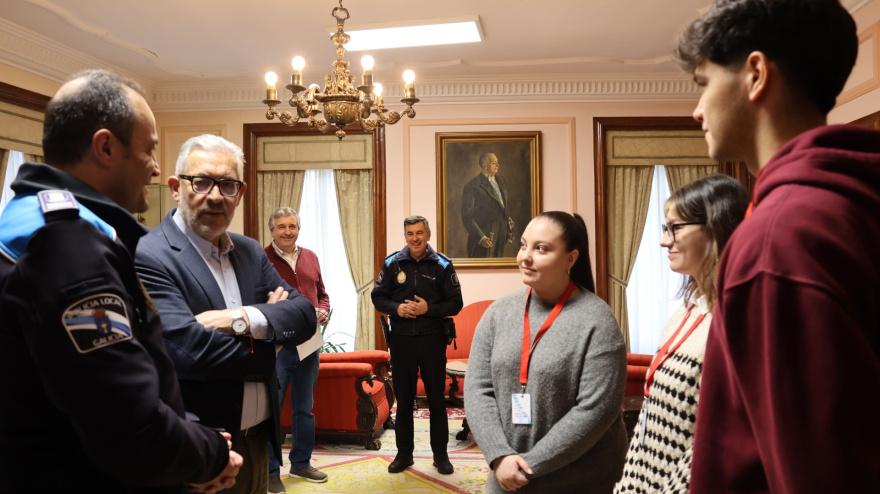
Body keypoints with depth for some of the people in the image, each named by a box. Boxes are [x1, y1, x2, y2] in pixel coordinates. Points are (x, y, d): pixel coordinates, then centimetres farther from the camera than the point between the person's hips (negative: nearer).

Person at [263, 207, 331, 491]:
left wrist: (323, 311, -3)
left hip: (309, 343, 6)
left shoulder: (310, 257, 10)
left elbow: (322, 294, 18)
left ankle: (301, 463, 33)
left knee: (304, 407, 18)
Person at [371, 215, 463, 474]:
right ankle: (404, 453, 24)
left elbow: (455, 304, -2)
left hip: (432, 339, -1)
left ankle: (440, 454, 20)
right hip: (401, 339, 1)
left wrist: (428, 309, -17)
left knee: (437, 398, 6)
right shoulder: (392, 263, 1)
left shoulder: (442, 265, -3)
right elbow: (377, 297, 5)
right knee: (403, 398, 10)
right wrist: (397, 308, -14)